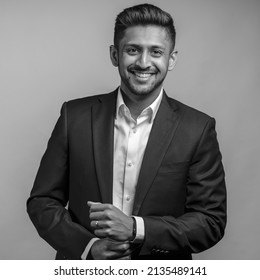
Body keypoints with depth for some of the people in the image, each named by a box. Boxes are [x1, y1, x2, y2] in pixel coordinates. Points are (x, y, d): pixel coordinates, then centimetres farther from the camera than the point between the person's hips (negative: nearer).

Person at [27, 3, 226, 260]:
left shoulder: (198, 129, -11)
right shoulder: (75, 116, -7)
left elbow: (212, 222, -10)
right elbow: (41, 201, -4)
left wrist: (135, 228, -22)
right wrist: (89, 247, -19)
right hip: (83, 269, 1)